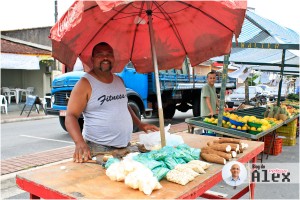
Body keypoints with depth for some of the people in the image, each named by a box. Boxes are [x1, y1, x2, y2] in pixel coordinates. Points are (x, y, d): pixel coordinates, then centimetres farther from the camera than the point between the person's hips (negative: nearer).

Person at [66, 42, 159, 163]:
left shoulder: (119, 80, 12)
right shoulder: (85, 83, -8)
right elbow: (71, 116, -15)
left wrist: (140, 124, 16)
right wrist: (79, 143, -30)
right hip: (99, 149, -6)